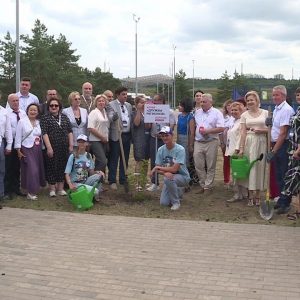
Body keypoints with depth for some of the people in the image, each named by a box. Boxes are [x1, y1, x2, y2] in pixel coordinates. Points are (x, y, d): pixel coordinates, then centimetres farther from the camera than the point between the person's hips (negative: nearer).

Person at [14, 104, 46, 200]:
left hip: (38, 149, 5)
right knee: (32, 170, -11)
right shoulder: (22, 121, -3)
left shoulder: (39, 122, 8)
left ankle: (33, 190, 23)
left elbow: (41, 136, 10)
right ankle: (30, 192, -3)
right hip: (27, 149, -5)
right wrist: (18, 150, -7)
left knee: (38, 169, 7)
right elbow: (18, 136, -4)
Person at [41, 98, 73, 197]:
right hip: (52, 147, -4)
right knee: (52, 167, 1)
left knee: (62, 167, 7)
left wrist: (71, 145, 3)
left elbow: (70, 132, 11)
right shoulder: (45, 118, -2)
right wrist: (49, 147, -16)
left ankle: (61, 188, 16)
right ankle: (52, 189, 11)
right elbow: (44, 133, -9)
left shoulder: (64, 117, 11)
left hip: (64, 148, 4)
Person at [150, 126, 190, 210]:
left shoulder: (180, 149, -20)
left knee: (168, 179, -36)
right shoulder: (160, 150, -4)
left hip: (182, 176, -5)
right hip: (170, 179, 5)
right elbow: (157, 169, -6)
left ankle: (176, 202, -13)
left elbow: (174, 169, -25)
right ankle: (178, 191, 25)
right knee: (164, 203, -6)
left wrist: (158, 167, -21)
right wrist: (165, 173, -28)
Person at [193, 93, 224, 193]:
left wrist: (207, 131, -16)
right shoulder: (197, 112, 13)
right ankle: (202, 185, 17)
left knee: (210, 167, 2)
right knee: (198, 165, 4)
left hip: (211, 142, -4)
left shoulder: (217, 113, -2)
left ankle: (208, 186, 11)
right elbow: (193, 126, 18)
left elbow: (221, 128, -11)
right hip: (198, 142, 4)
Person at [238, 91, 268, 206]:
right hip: (249, 143, 0)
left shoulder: (265, 113, 5)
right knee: (250, 167, -1)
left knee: (260, 167, 2)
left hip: (262, 142, 0)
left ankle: (257, 195, 13)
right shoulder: (244, 115, 6)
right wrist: (241, 148, -6)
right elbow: (243, 132, 0)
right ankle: (251, 196, 7)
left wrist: (261, 130, -14)